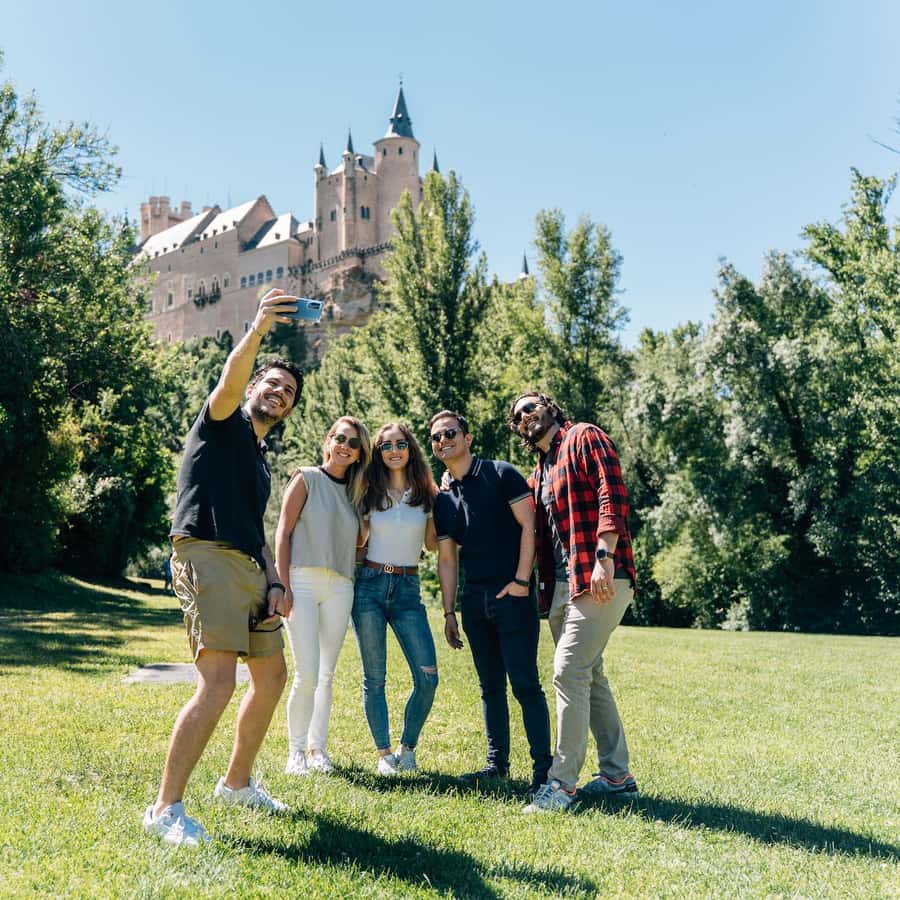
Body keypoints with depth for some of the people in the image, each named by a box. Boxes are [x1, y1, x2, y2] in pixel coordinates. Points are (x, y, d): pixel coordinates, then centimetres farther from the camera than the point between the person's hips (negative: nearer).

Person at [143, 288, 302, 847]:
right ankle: (166, 809, -14)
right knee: (219, 683, -20)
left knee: (272, 675, 15)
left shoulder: (261, 463, 26)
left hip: (250, 570, 9)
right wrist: (258, 329, -35)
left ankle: (237, 782, 29)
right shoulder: (221, 423, 5)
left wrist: (274, 584, 8)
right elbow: (229, 382, -19)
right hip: (208, 558, -9)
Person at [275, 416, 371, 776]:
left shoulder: (355, 491, 17)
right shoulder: (306, 479, 4)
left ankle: (318, 749, 16)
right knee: (307, 674, -10)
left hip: (340, 587, 4)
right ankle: (296, 752, 5)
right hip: (302, 581, -4)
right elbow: (283, 532, -1)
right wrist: (283, 585, -9)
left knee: (326, 675, 7)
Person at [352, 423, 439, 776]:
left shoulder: (426, 494, 7)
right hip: (370, 586, -1)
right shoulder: (370, 493, 5)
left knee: (427, 676, -9)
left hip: (408, 589, 1)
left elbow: (432, 543, 11)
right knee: (374, 678, 1)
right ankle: (384, 753, 12)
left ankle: (407, 747, 10)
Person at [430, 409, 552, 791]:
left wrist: (521, 581, -15)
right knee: (490, 685, 11)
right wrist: (449, 612, 10)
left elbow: (528, 525, -8)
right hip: (474, 601, 6)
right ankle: (497, 761, 20)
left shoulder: (501, 474, -3)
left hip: (512, 595, -6)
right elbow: (446, 559, 15)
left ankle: (543, 766, 0)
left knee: (525, 683, -7)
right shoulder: (442, 500, 13)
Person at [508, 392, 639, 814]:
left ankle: (562, 782, -8)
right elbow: (535, 532, 26)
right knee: (589, 676, 12)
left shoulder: (584, 438, -1)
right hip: (561, 586, 9)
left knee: (568, 672, -13)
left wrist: (604, 557, -22)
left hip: (601, 579, -9)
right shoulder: (537, 475, 23)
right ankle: (617, 776, 22)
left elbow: (612, 495, -14)